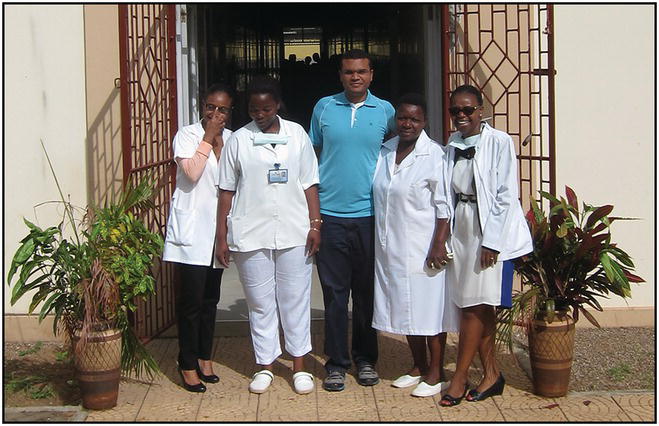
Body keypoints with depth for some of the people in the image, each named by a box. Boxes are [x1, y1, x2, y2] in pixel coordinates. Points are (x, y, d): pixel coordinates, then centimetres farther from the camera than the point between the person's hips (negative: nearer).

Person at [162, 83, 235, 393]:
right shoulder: (187, 135, -3)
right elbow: (192, 173, -18)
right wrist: (208, 138, -13)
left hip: (217, 227, 5)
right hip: (191, 226, -5)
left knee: (211, 297, 13)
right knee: (192, 297, -5)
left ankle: (204, 358, 25)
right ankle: (188, 366, 6)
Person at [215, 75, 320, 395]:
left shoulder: (297, 134, 6)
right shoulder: (238, 140, 4)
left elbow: (309, 183, 6)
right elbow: (226, 191, 4)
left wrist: (315, 224, -2)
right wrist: (222, 237, 0)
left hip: (294, 233, 0)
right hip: (251, 235, 0)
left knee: (295, 299, 5)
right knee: (260, 302, 7)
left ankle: (299, 365, 15)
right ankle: (265, 365, 18)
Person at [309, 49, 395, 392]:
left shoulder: (385, 111, 4)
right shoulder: (324, 108, 5)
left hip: (369, 214, 0)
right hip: (330, 214, 0)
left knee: (366, 291, 9)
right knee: (334, 292, 3)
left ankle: (366, 358, 21)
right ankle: (336, 362, 13)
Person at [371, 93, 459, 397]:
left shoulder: (434, 155, -11)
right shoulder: (385, 151, 8)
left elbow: (444, 205, -13)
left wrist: (439, 244, -18)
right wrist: (381, 241, 14)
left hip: (423, 246, -6)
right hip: (391, 246, 7)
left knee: (429, 305, 1)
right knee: (404, 307, 14)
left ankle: (436, 373, 12)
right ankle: (418, 367, 28)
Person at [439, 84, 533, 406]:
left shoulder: (499, 142, -9)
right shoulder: (452, 145, 9)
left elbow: (505, 196, -12)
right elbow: (448, 193, 11)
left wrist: (491, 241, -15)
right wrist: (444, 238, 6)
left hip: (491, 232, -6)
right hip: (461, 230, 6)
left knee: (475, 305, -3)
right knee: (478, 306, 10)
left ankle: (459, 378, 5)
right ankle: (491, 374, 19)